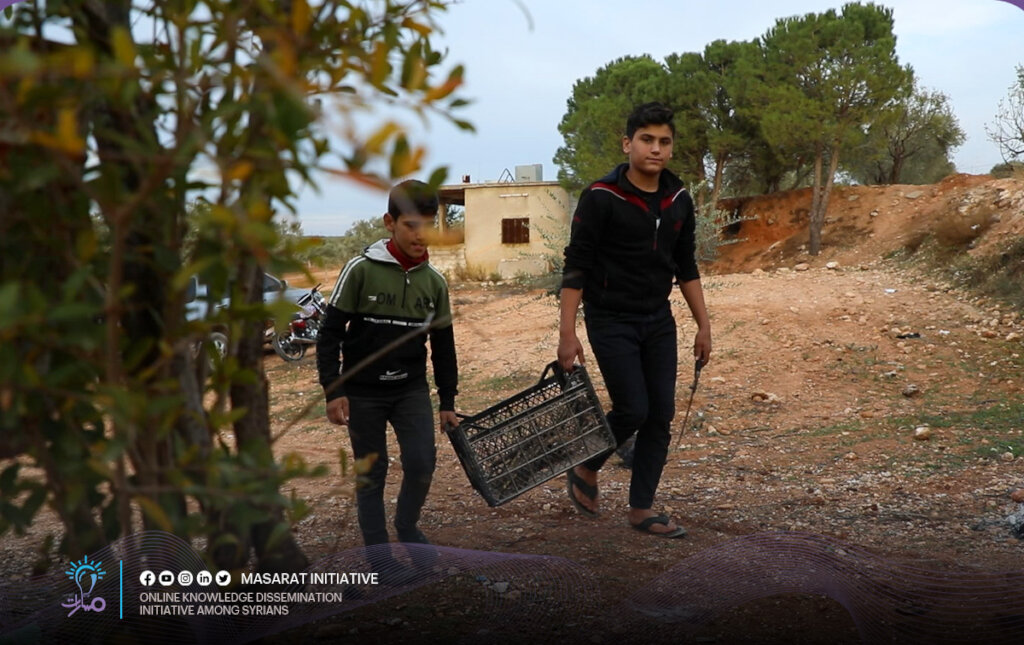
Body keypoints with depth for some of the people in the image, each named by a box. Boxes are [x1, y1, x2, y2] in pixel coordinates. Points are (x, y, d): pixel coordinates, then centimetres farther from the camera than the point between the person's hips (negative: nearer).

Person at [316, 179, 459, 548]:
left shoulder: (434, 281, 1)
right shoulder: (361, 270, -11)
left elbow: (443, 345, 10)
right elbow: (330, 334, -8)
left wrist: (447, 401, 11)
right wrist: (333, 391, -13)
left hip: (412, 389, 3)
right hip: (363, 393, -3)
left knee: (422, 463, -7)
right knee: (371, 473, 4)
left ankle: (407, 530, 20)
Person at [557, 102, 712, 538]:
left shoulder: (679, 200, 3)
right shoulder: (601, 198, -15)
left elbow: (686, 267, 12)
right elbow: (576, 267, -14)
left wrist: (703, 326, 10)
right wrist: (567, 334, -18)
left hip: (658, 322, 6)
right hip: (611, 322, -6)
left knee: (660, 415, 3)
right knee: (633, 409, -10)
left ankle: (641, 510, 16)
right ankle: (586, 470, 20)